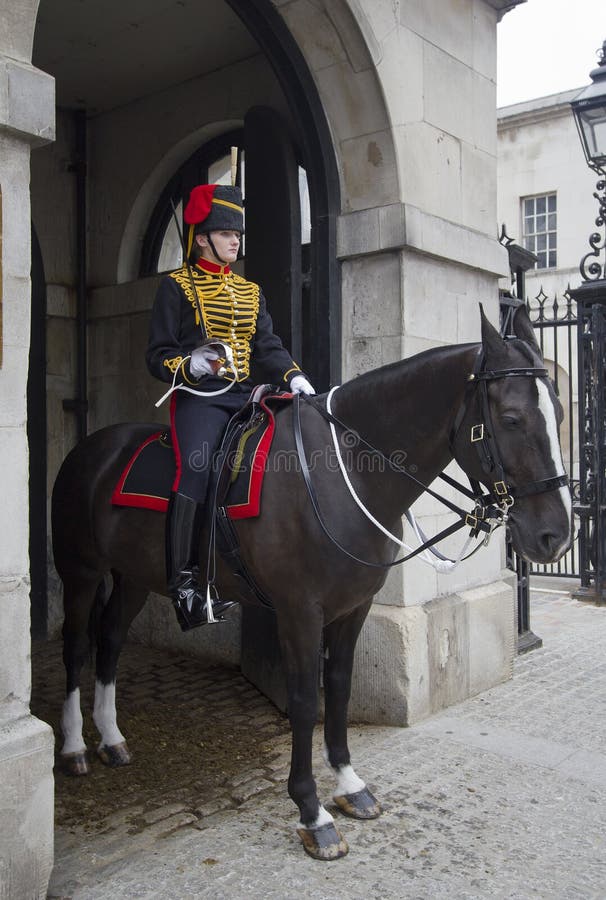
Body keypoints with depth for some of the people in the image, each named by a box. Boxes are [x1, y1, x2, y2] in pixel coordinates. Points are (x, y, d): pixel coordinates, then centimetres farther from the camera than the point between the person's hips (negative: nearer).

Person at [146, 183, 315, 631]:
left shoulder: (250, 290, 22)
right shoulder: (176, 286, 5)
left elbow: (268, 346, 16)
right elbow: (158, 354, 1)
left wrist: (293, 375, -3)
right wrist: (190, 366, -20)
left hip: (246, 394, 6)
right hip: (199, 396, -6)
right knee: (196, 469, -25)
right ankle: (184, 582, -20)